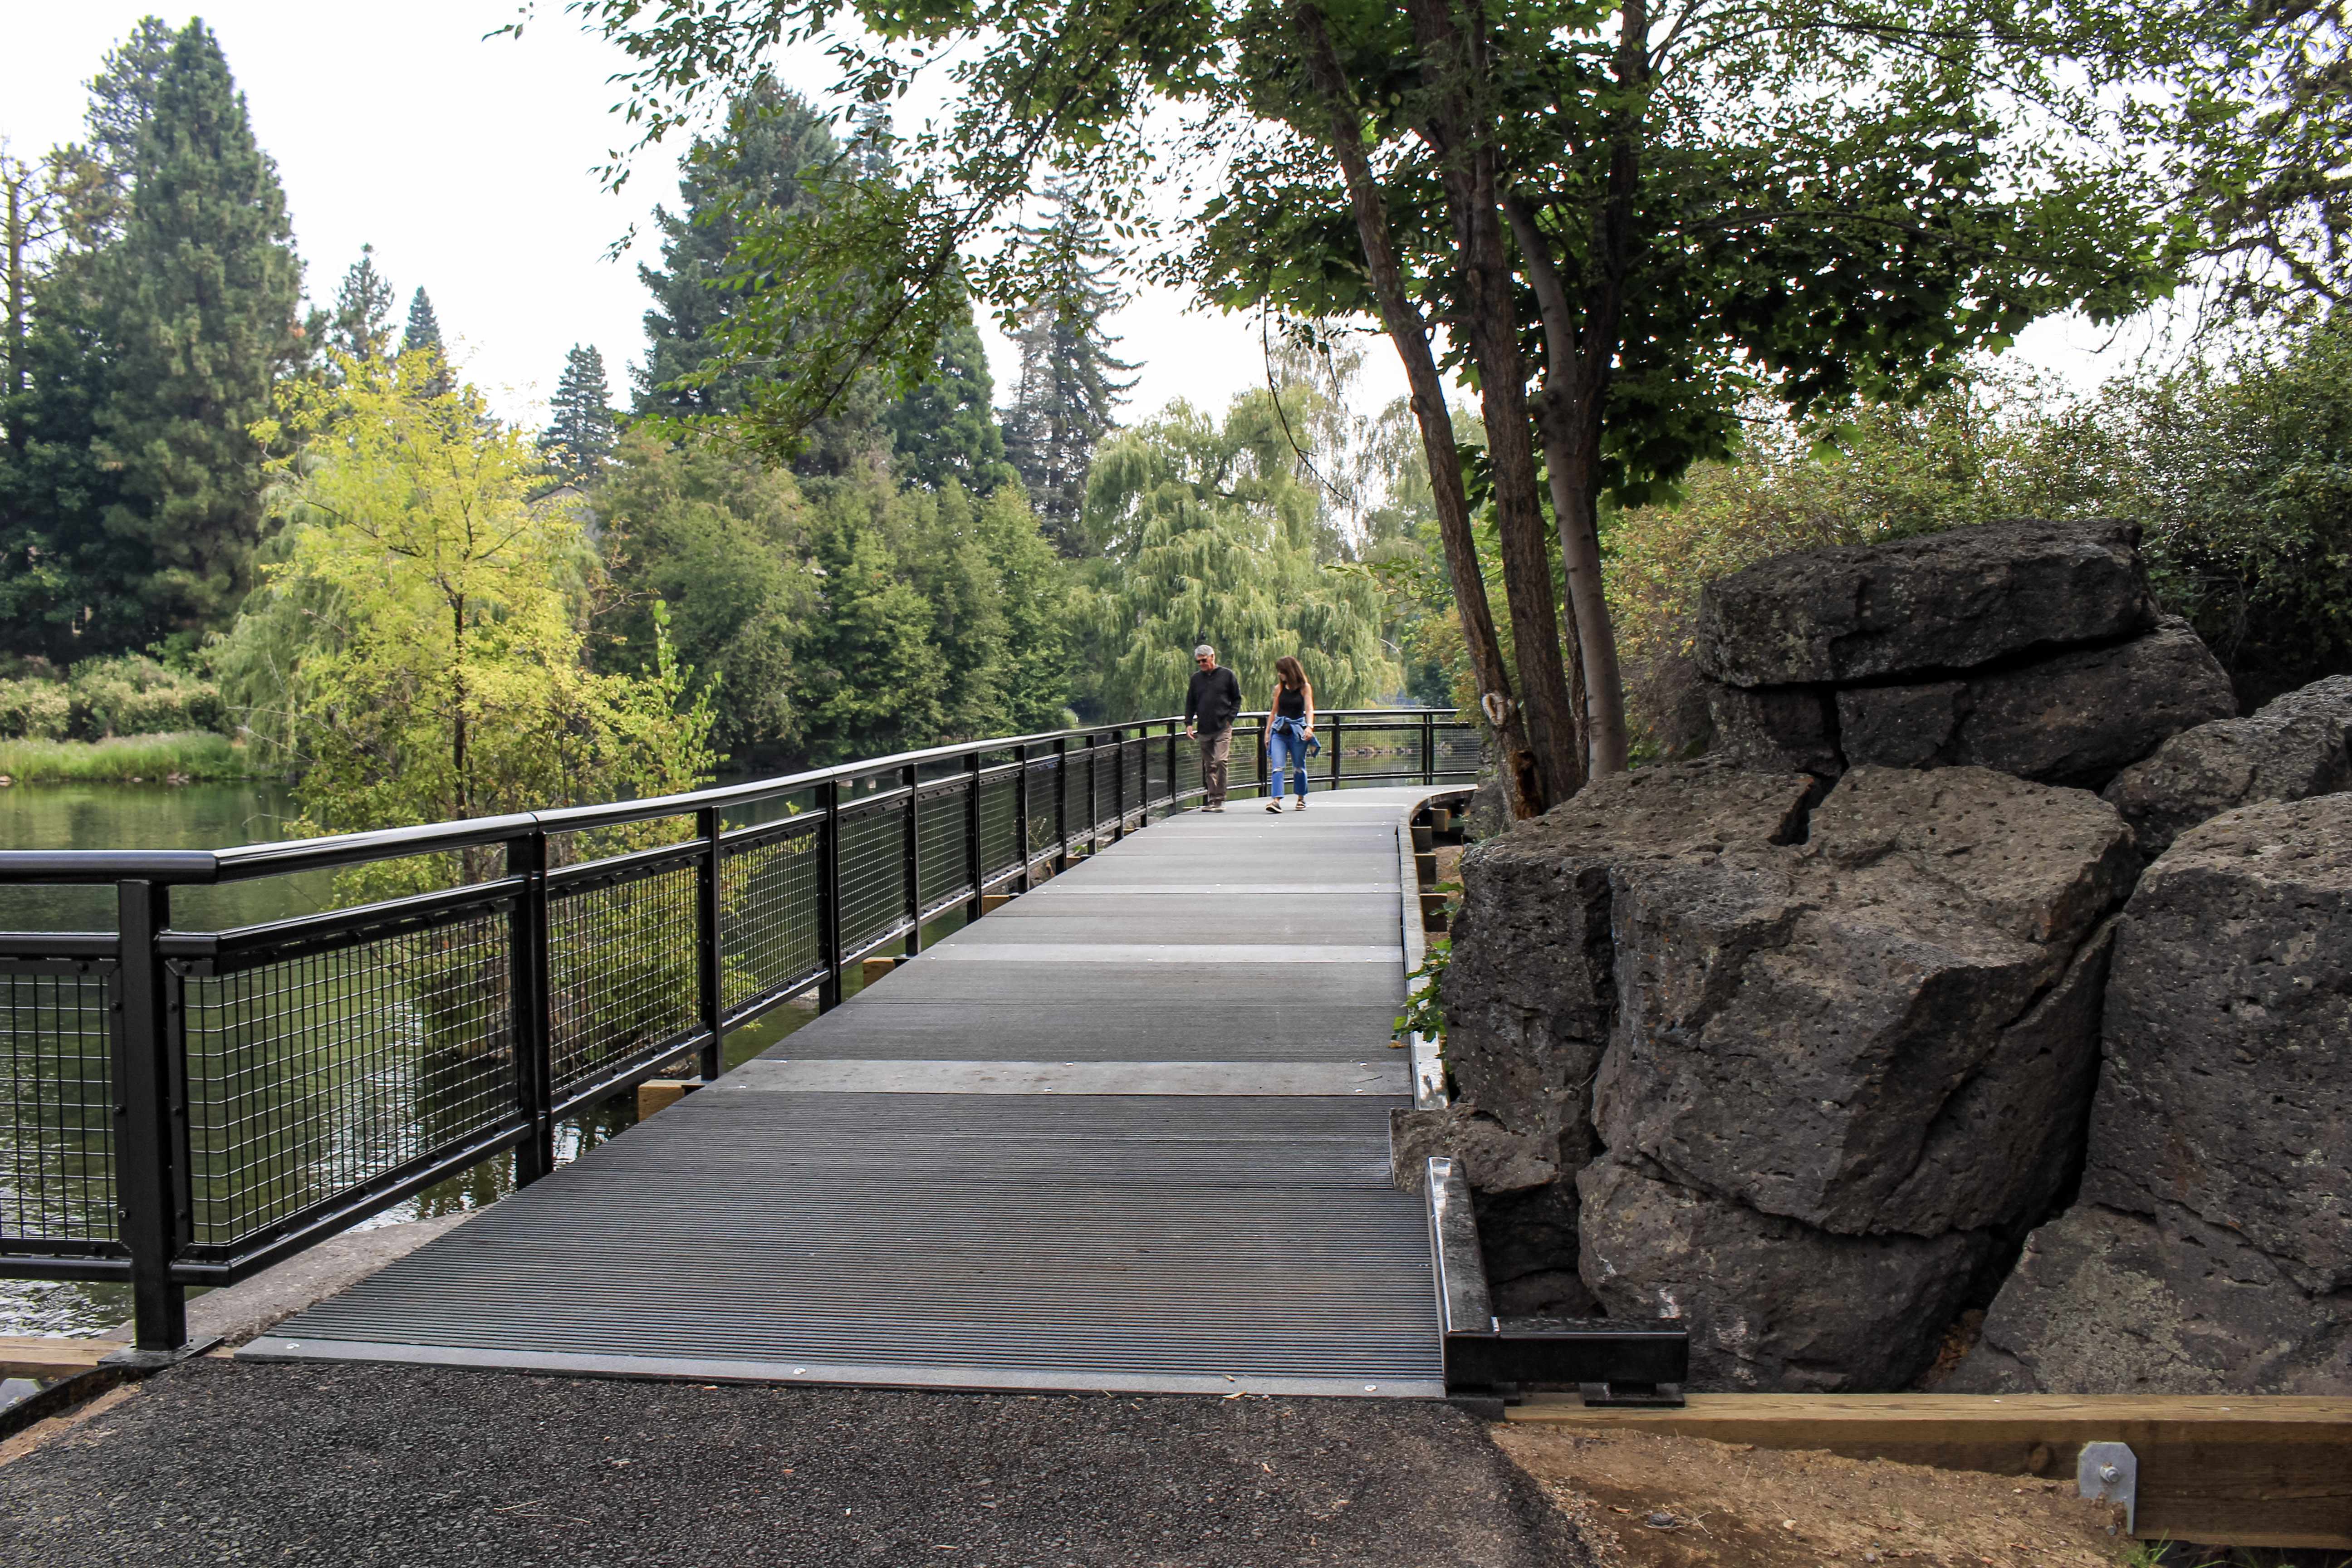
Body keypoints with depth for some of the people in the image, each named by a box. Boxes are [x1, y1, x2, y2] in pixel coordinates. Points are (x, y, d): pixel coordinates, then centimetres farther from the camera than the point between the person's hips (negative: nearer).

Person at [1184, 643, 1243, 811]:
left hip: (1223, 728, -4)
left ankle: (1220, 799, -9)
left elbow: (1237, 699, 7)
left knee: (1220, 761, -15)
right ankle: (1213, 799, 10)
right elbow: (1190, 703, 17)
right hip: (1204, 730, 4)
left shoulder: (1227, 675, 3)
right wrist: (1188, 723, 6)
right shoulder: (1196, 678, 12)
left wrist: (1229, 719, -4)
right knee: (1209, 766, 5)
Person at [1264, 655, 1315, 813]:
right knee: (1277, 766, -13)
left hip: (1298, 731, -2)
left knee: (1299, 767, 8)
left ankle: (1301, 799, 27)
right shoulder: (1279, 688, 9)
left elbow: (1309, 709, -9)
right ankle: (1276, 800, -21)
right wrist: (1267, 732, 15)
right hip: (1279, 731, 2)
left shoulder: (1305, 687, 0)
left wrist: (1309, 726, -26)